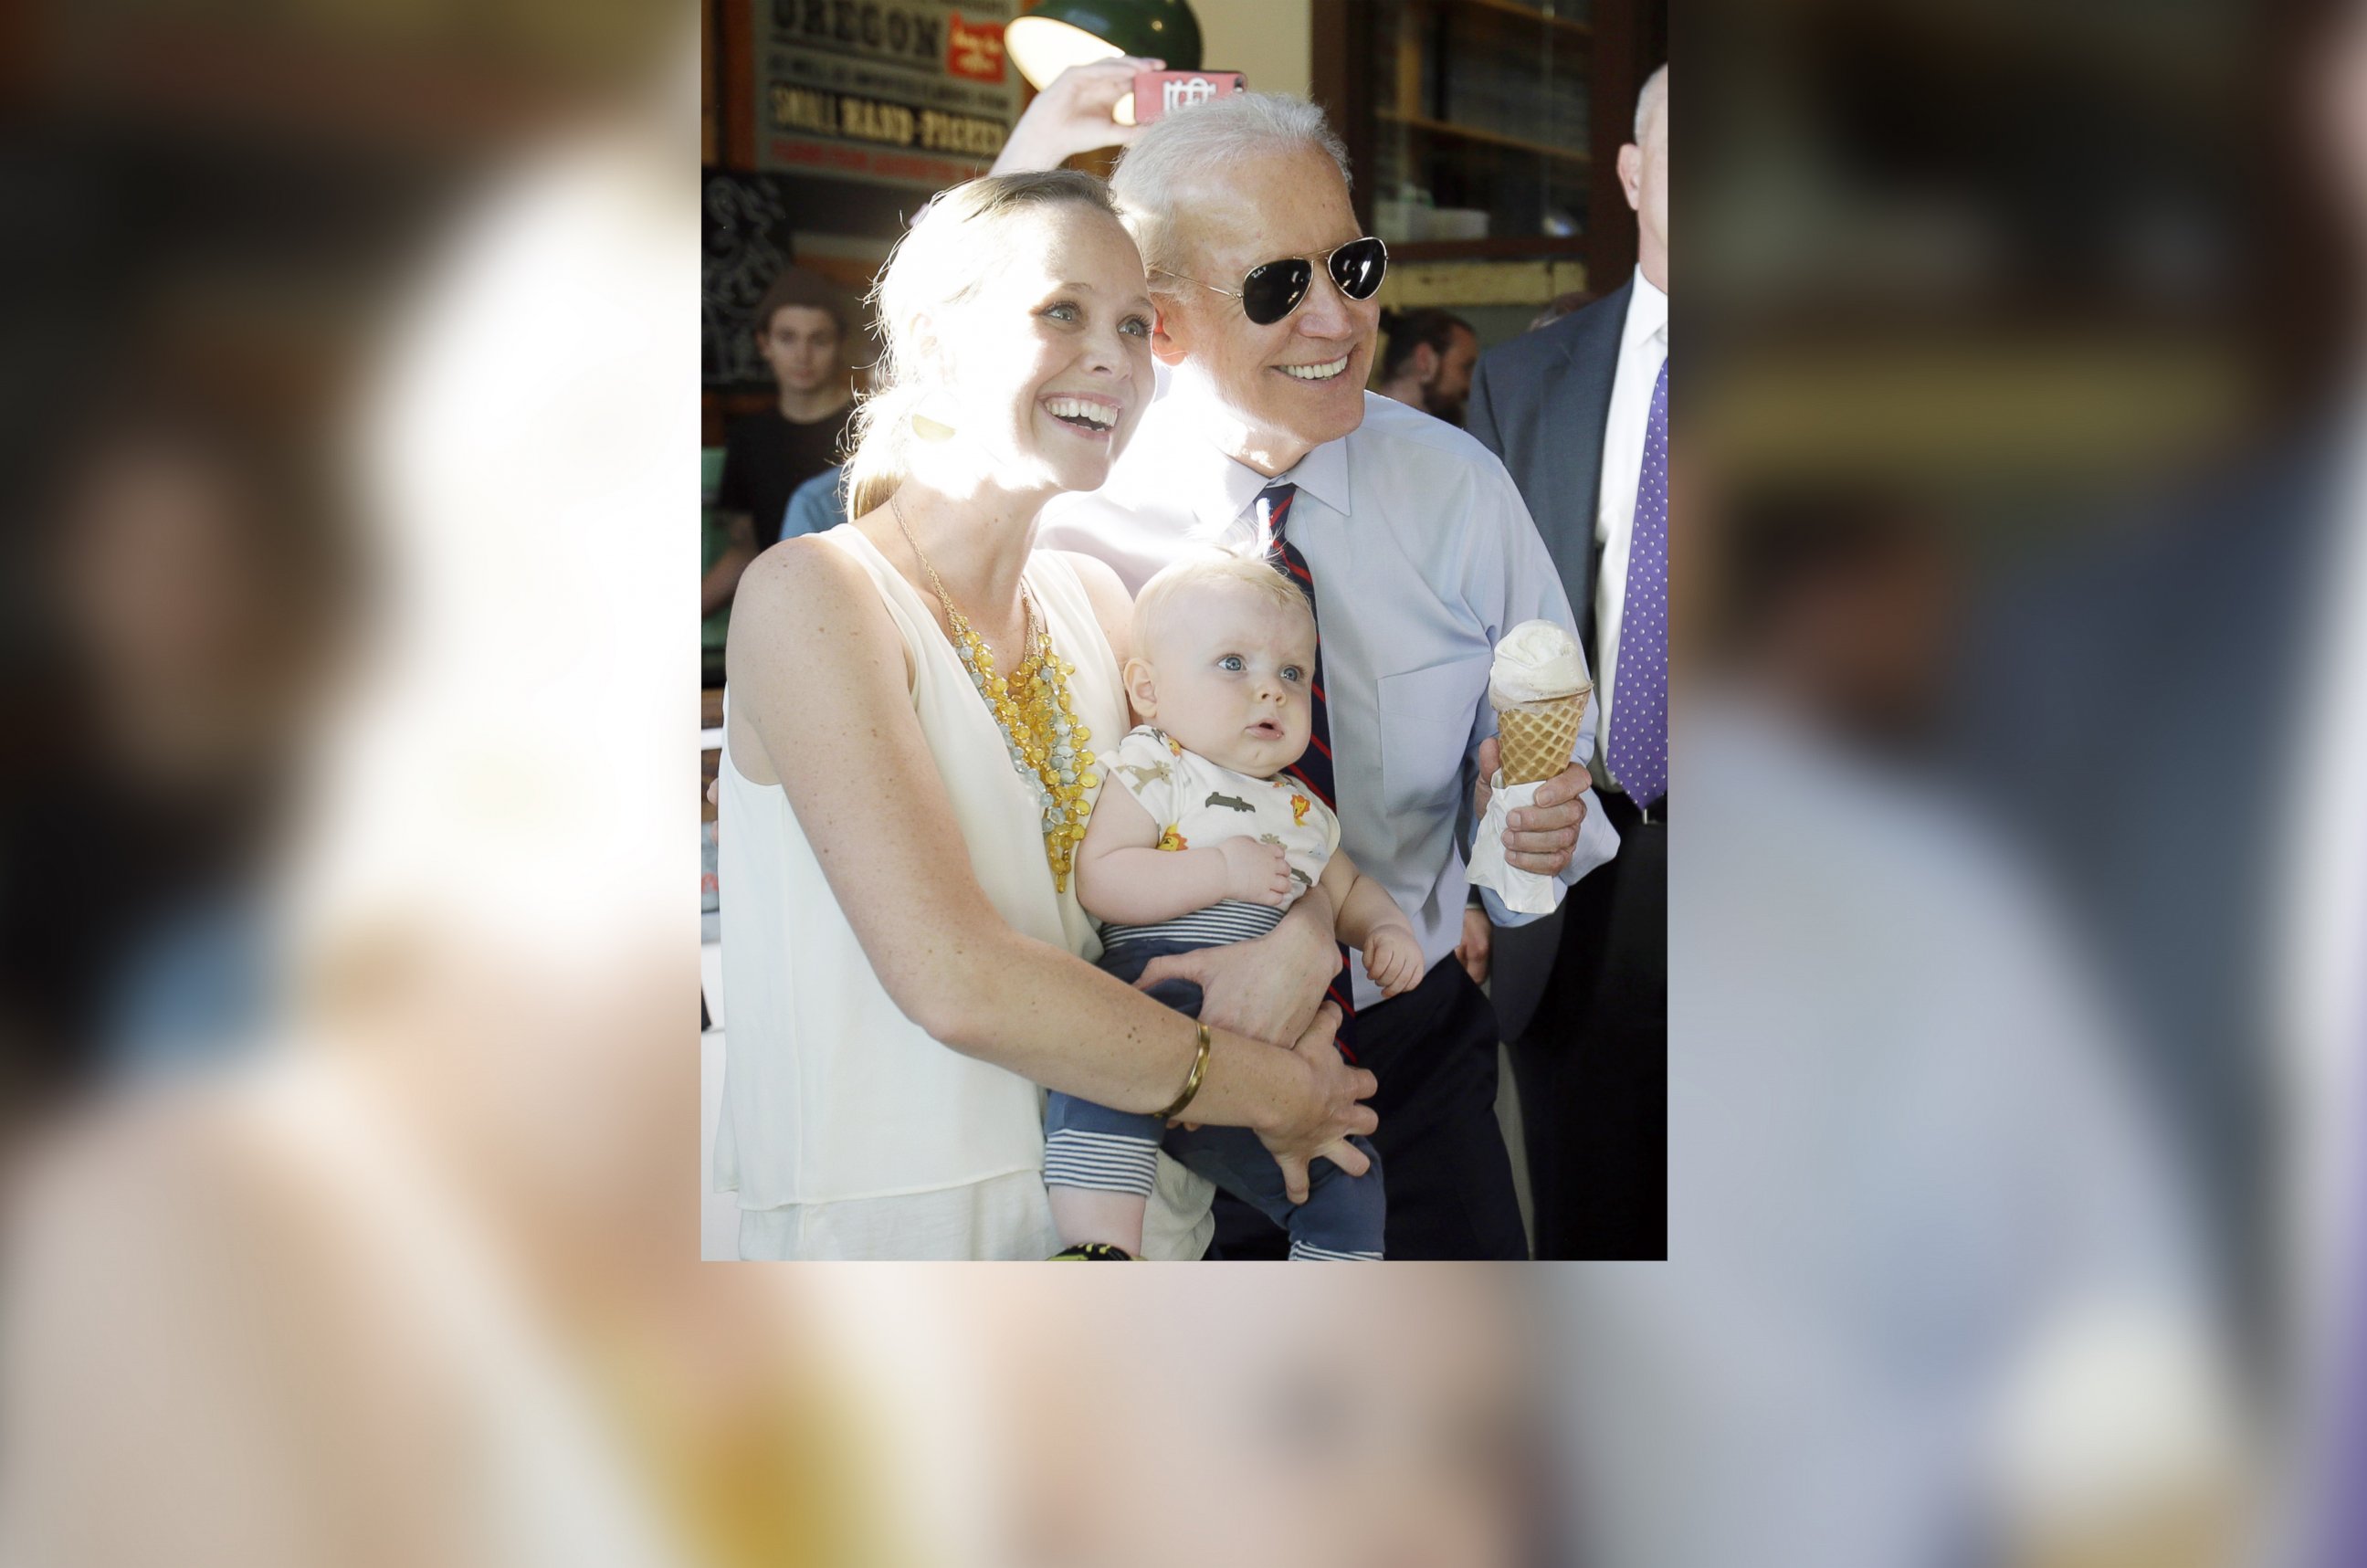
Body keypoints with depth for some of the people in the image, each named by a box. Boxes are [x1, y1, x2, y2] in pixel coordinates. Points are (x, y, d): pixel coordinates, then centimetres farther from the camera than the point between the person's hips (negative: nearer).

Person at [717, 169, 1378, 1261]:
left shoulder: (1094, 602, 4)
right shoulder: (811, 596, -16)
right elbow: (955, 982, -25)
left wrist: (1304, 939, -16)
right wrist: (1265, 1090, -17)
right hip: (897, 1218, -6)